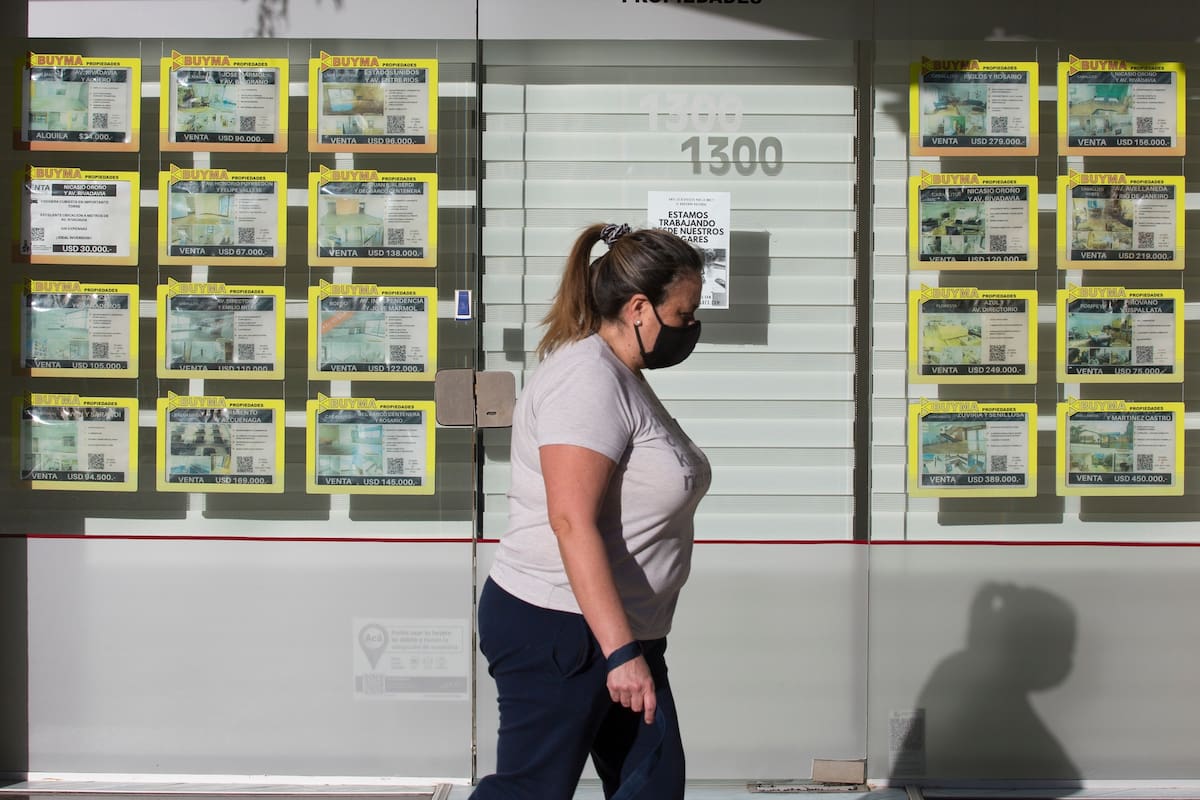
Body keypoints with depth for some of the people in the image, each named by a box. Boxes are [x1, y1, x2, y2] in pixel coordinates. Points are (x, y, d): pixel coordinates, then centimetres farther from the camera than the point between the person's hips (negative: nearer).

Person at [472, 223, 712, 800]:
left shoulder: (621, 379, 16)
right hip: (558, 630, -10)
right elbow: (572, 521, -25)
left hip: (619, 631, 10)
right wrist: (621, 651, -27)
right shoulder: (589, 379, -17)